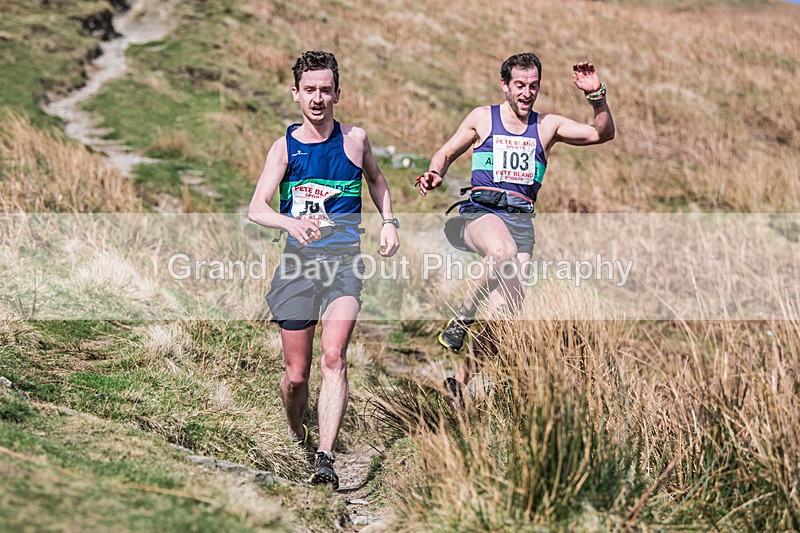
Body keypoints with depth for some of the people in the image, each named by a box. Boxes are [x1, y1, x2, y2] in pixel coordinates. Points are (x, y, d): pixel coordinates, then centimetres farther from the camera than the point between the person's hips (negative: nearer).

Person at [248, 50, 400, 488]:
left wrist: (389, 222, 12)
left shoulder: (355, 139, 5)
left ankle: (325, 458, -27)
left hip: (345, 262, 0)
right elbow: (256, 208, -12)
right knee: (296, 374, 5)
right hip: (298, 262, 1)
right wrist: (290, 222, -32)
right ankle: (295, 433, 35)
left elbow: (376, 180, 27)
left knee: (333, 358, -22)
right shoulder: (285, 147, 0)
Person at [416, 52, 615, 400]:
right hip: (480, 209, -2)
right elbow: (447, 153, 20)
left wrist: (596, 95, -6)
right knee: (503, 252, -39)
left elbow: (602, 134, 8)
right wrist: (435, 173, -2)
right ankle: (462, 318, -19)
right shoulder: (482, 118, 12)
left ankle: (460, 380, 3)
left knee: (507, 306, -11)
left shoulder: (548, 125, 15)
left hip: (521, 218, 3)